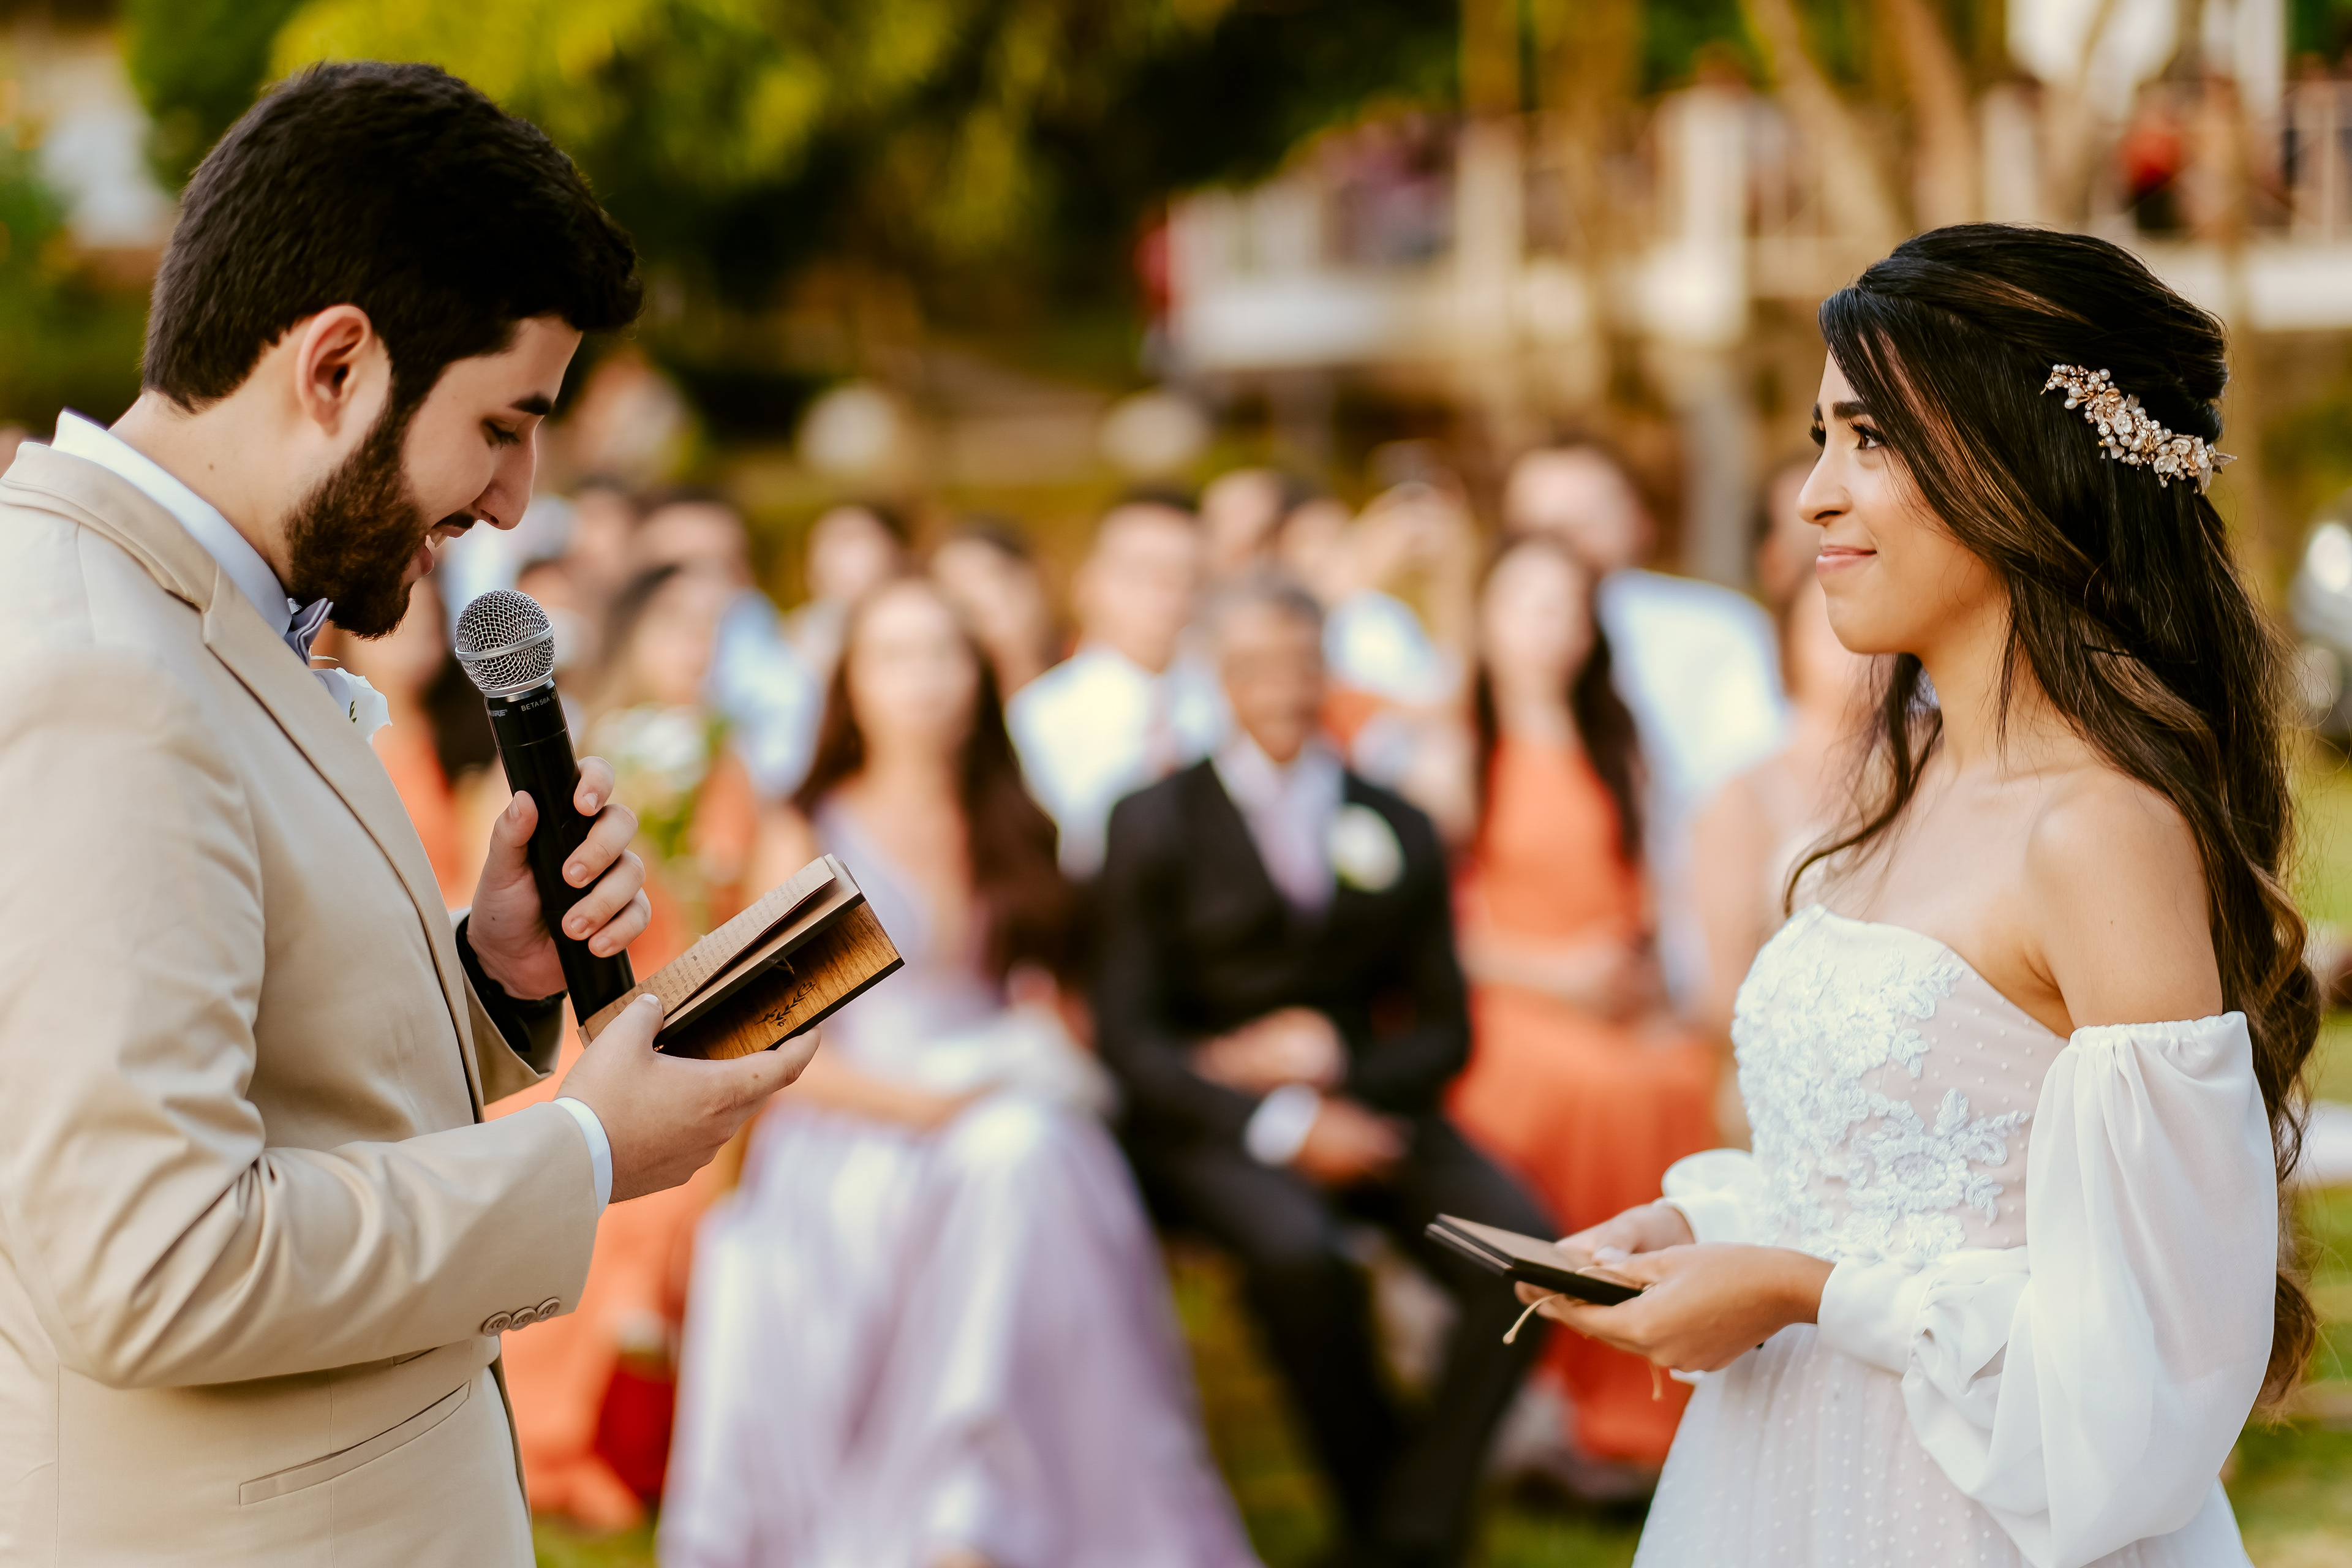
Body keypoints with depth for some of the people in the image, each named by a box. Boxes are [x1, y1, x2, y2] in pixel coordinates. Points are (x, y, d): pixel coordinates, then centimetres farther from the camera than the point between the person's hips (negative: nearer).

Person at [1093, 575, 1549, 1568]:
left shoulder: (1399, 830, 13)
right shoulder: (1156, 824, 4)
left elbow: (1443, 1030, 13)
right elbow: (1130, 1035, -3)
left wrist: (1335, 1066, -10)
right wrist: (1281, 1125, -18)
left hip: (1365, 1102, 3)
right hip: (1211, 1117, -3)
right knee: (1298, 1252, -35)